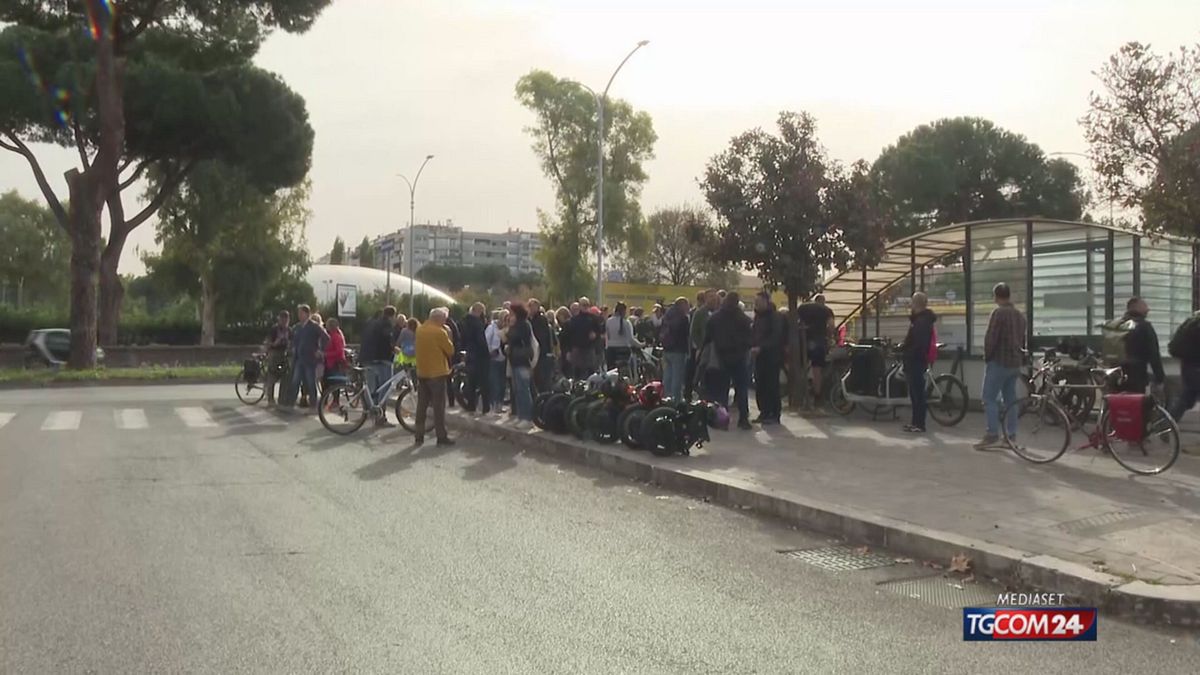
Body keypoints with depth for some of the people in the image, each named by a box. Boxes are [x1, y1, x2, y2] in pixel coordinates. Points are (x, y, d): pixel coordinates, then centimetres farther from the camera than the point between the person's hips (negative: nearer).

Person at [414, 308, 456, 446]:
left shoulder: (420, 330, 7)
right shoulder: (440, 332, -14)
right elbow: (450, 350, -9)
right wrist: (447, 335, 3)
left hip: (422, 372, 6)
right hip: (437, 373, -6)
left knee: (422, 405, 10)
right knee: (439, 406, -2)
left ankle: (419, 436, 12)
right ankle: (442, 437, -1)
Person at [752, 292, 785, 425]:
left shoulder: (775, 317, -8)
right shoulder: (758, 316, 15)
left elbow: (775, 338, -16)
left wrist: (760, 348, -23)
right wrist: (753, 347, 2)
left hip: (772, 356, -7)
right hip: (760, 355, 7)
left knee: (772, 385, -7)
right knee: (760, 386, 5)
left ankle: (775, 414, -2)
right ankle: (764, 412, 12)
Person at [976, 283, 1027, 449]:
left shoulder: (998, 313, -14)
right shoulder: (1020, 315, 13)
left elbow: (990, 338, -17)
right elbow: (1022, 340, 19)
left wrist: (987, 356, -5)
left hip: (998, 362, -8)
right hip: (1015, 363, 8)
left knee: (990, 398, -5)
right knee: (1010, 399, 10)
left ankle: (992, 434, -11)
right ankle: (1011, 435, 10)